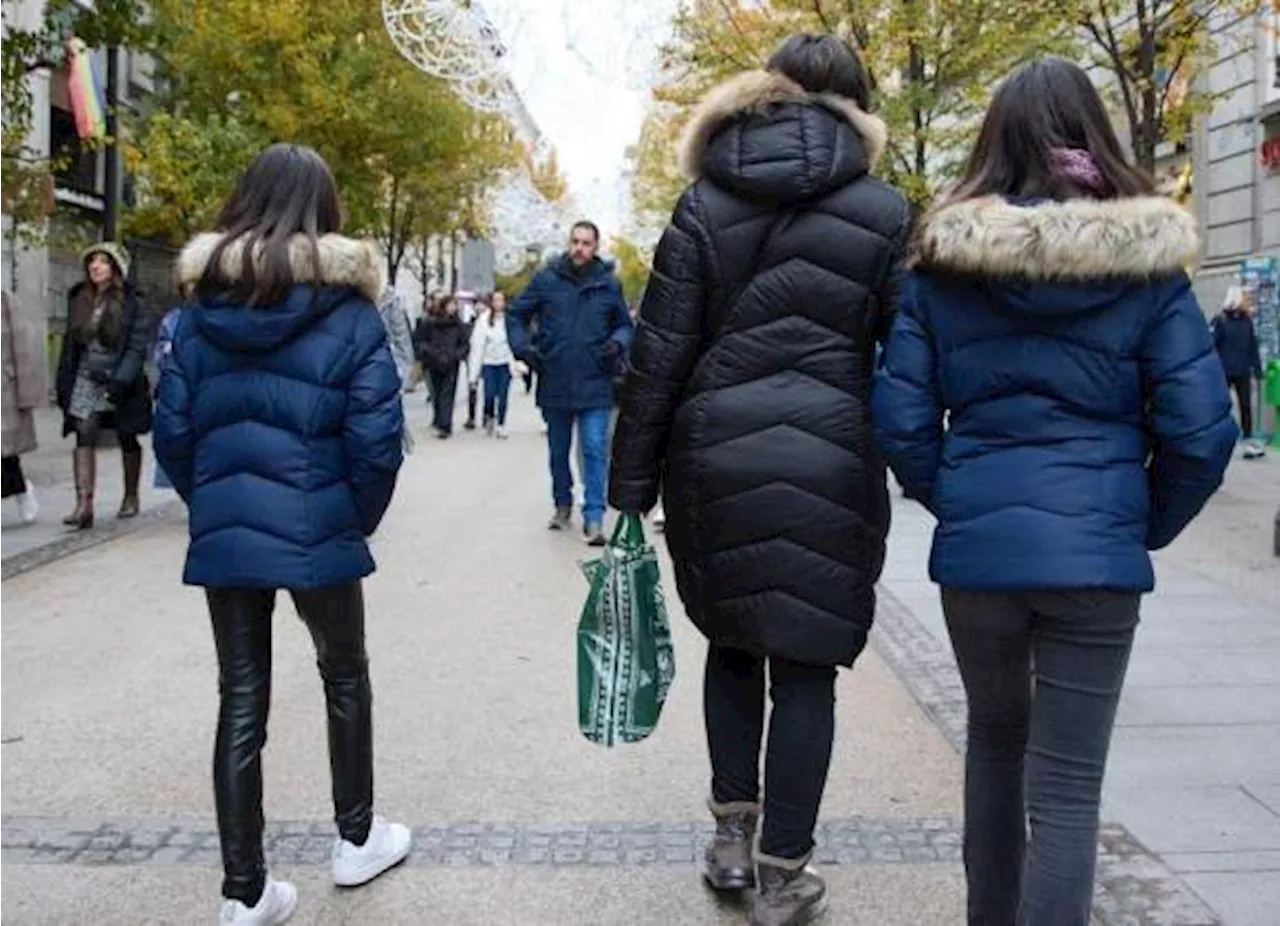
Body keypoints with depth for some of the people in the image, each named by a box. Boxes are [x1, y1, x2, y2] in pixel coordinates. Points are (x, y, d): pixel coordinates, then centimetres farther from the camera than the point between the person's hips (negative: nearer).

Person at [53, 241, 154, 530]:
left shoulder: (130, 302, -8)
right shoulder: (79, 300, 6)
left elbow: (138, 345, -12)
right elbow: (70, 344, 9)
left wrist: (120, 381, -21)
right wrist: (64, 383, 5)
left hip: (121, 382, -3)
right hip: (86, 380, 3)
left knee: (127, 440, 11)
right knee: (83, 435, -10)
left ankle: (131, 497, 27)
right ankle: (84, 503, -15)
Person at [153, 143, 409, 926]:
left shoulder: (202, 309, 3)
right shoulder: (349, 311, -8)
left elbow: (174, 433, 2)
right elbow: (376, 443, -12)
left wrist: (213, 506, 14)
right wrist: (358, 522, 4)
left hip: (224, 537, 3)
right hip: (318, 533, -3)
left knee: (241, 700, 10)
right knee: (345, 678, 19)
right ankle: (356, 839, 33)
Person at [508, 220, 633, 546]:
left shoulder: (609, 284, 1)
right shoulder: (546, 279, -2)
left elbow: (625, 324, 12)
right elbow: (517, 315, 6)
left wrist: (618, 343, -8)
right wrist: (523, 346, -8)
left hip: (595, 385, -1)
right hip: (555, 384, 1)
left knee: (595, 450, -6)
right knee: (558, 451, 15)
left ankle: (594, 518, -2)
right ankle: (563, 505, 34)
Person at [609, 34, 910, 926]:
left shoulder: (706, 204, 4)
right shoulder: (886, 211, 2)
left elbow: (658, 358, 0)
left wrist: (631, 488, 4)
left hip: (717, 458, 2)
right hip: (830, 466, -1)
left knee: (733, 643, 20)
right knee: (805, 668, 8)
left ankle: (731, 837, 24)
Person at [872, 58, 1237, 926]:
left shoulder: (944, 262, 0)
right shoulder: (1148, 262, -3)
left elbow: (902, 420, -2)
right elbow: (1203, 430, -6)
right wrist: (1149, 525, 10)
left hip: (975, 547, 2)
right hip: (1096, 553, -2)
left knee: (996, 737, 25)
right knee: (1067, 787, 4)